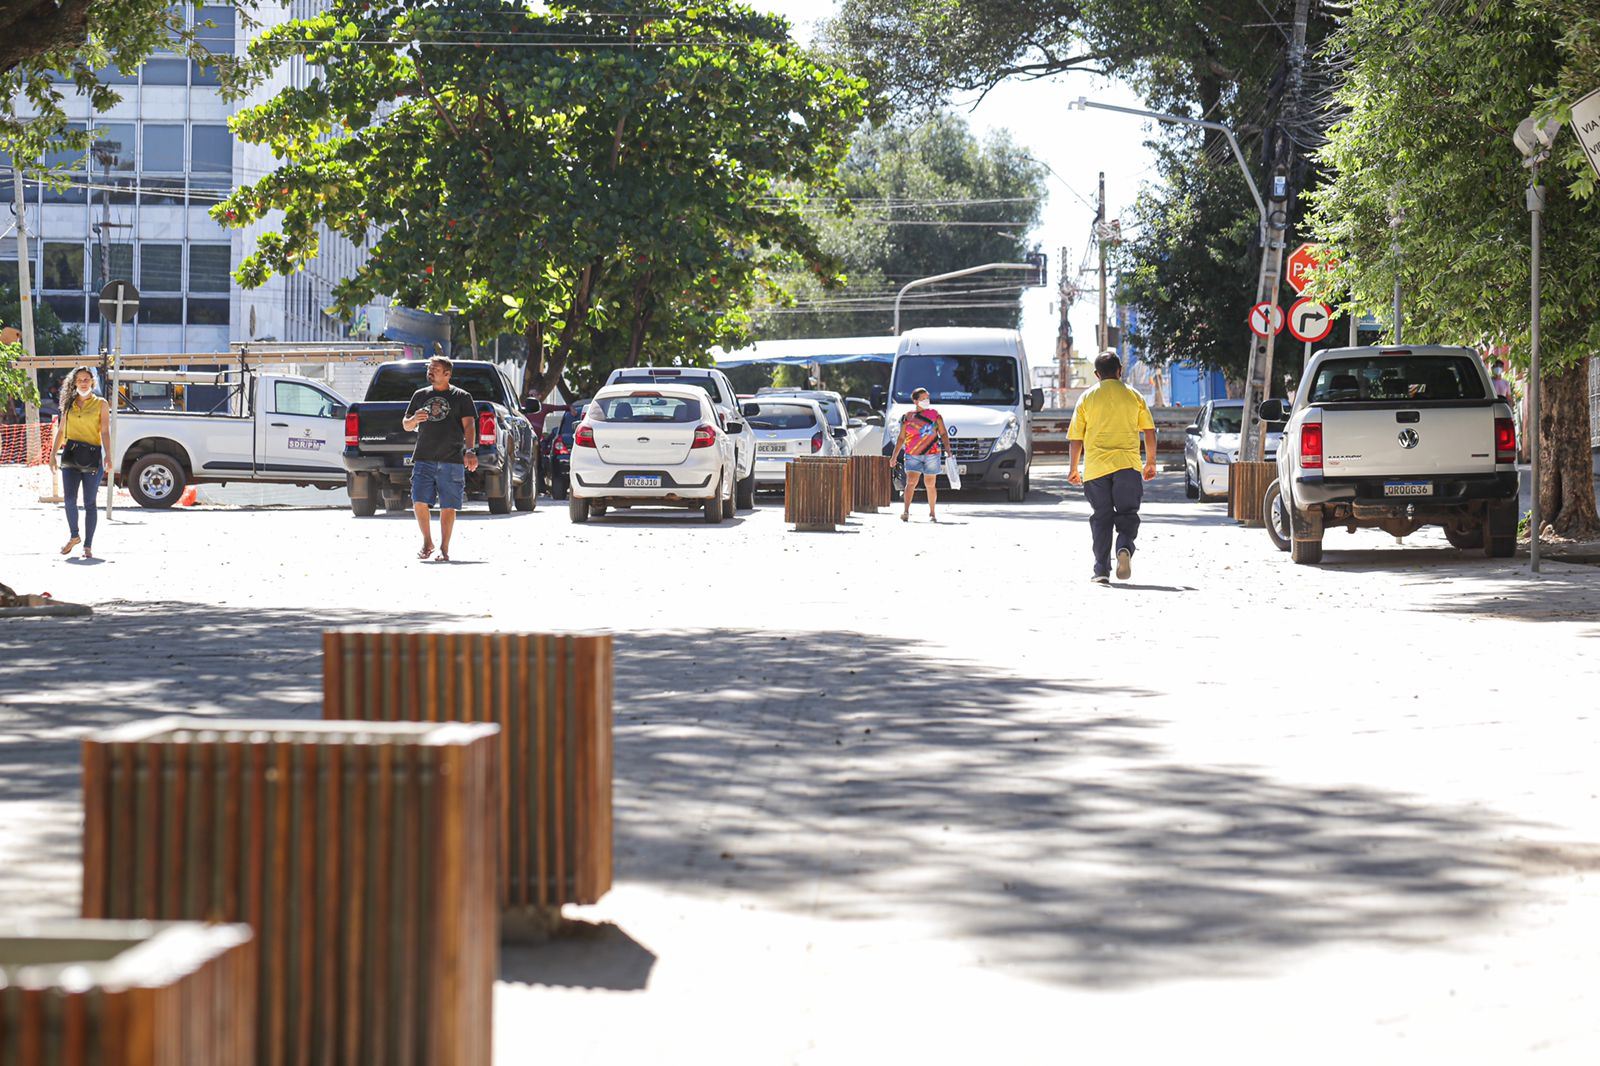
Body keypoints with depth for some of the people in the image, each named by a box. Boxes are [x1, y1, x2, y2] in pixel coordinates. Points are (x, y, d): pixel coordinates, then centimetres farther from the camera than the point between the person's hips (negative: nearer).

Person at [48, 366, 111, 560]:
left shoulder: (101, 404, 5)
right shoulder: (70, 404, 14)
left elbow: (105, 432, -4)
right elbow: (61, 431, 18)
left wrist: (107, 456, -17)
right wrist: (53, 454, 10)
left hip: (92, 456, -2)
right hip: (71, 454, 3)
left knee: (89, 503, -1)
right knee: (69, 499, -9)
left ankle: (88, 546, 6)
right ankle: (74, 536, 13)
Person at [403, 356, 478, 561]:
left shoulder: (461, 397, 6)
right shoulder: (420, 395, 16)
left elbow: (469, 425, -3)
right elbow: (406, 425, 20)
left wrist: (470, 451, -18)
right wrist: (414, 420, -4)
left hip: (451, 460, -3)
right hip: (423, 459, 3)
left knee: (448, 506, -2)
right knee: (419, 502, -7)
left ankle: (444, 548, 7)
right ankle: (427, 543, 12)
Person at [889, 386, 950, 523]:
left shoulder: (934, 414, 7)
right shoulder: (908, 417, 7)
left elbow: (943, 434, 8)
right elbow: (901, 438, 11)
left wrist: (948, 450, -5)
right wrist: (894, 456, 7)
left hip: (932, 454, 0)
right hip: (913, 455, 0)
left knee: (930, 484, 6)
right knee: (911, 482, -15)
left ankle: (932, 513, 18)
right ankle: (906, 512, -21)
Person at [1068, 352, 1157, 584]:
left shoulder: (1087, 398, 6)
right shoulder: (1133, 396, 7)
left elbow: (1075, 438, 6)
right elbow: (1150, 432, 7)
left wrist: (1073, 469, 15)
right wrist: (1151, 462, 18)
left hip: (1095, 467, 1)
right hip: (1127, 464, 0)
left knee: (1101, 518, 8)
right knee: (1127, 513, 6)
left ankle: (1101, 570, 4)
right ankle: (1125, 547, -24)